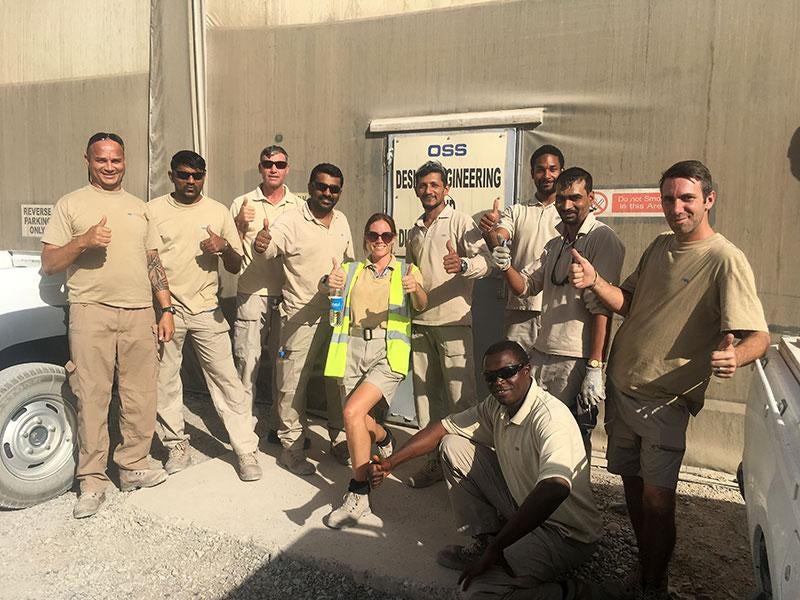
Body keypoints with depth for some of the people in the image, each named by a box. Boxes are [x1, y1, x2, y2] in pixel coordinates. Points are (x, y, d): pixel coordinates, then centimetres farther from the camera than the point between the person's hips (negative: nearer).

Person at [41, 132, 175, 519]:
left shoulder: (138, 207, 18)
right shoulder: (71, 204, 6)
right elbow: (48, 264, 3)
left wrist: (166, 309, 9)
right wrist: (83, 241, -15)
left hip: (139, 313, 4)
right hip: (91, 312, -3)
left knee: (141, 398, 6)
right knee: (92, 399, -1)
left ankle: (133, 467, 21)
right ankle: (92, 482, 10)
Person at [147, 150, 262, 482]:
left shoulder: (218, 212, 7)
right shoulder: (153, 211, 4)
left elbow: (235, 267, 10)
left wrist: (225, 247, -12)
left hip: (206, 310, 0)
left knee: (227, 381, -2)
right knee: (164, 383, 7)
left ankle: (246, 451, 4)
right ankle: (178, 446, 25)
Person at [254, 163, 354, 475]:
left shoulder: (341, 221, 9)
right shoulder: (290, 221, -11)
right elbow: (267, 250, -23)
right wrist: (261, 244, -46)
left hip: (338, 314, 6)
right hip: (301, 317, -6)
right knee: (292, 384, 2)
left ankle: (340, 440, 32)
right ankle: (291, 447, 18)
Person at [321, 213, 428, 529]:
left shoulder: (407, 270, 12)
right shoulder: (351, 270, 19)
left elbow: (421, 305, -6)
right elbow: (329, 286, -2)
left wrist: (416, 290, -30)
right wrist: (329, 283, -26)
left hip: (388, 351, -3)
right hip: (353, 348, 4)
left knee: (352, 411, -20)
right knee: (360, 423, 3)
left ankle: (358, 495, -6)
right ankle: (384, 437, 42)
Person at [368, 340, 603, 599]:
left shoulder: (550, 416, -28)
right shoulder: (497, 406, -2)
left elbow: (555, 489, -43)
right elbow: (444, 427, 6)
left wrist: (497, 547, -38)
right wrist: (391, 462, -4)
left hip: (566, 532, -8)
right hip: (524, 509, 8)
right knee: (453, 446, 1)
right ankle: (483, 542, 12)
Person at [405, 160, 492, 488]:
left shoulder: (460, 221, -1)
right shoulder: (415, 231, 19)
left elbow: (486, 261, -14)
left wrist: (462, 264, -35)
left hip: (453, 321, -6)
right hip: (420, 322, 6)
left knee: (460, 396, -5)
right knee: (425, 394, 10)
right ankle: (434, 460, 21)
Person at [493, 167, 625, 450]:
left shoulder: (602, 238, -8)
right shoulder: (555, 244, 18)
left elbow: (602, 308, -15)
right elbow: (524, 286, 15)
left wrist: (595, 368, -20)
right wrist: (505, 266, -6)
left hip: (576, 361, -7)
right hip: (541, 354, 7)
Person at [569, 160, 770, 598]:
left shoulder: (725, 259, -14)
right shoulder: (660, 247, 8)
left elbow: (759, 336, -20)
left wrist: (734, 356, -43)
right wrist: (594, 281, -8)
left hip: (664, 401, -6)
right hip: (619, 387, 6)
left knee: (657, 498, -2)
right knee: (631, 482, 16)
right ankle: (644, 561, 36)